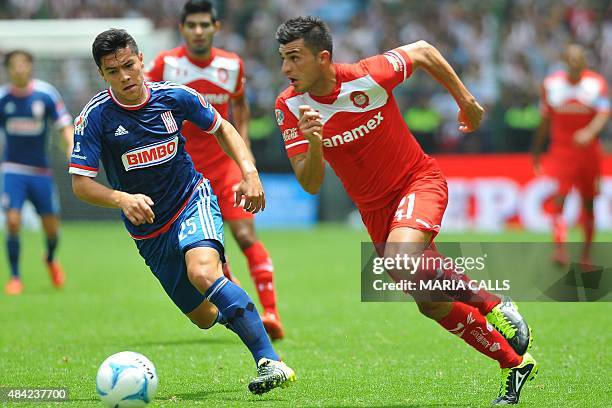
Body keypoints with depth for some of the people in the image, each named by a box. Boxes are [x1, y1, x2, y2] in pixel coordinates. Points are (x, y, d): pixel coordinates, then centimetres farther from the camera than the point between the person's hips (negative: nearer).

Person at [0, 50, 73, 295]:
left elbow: (64, 125, -5)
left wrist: (72, 148, -23)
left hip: (41, 171, 1)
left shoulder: (46, 94, -7)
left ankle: (50, 260, 40)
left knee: (52, 228, 5)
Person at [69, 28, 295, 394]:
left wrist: (250, 172, -6)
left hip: (194, 202, -2)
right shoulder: (95, 117, -13)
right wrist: (122, 199, -36)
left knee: (202, 271, -34)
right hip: (150, 233, 2)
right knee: (204, 317, 7)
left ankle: (271, 362, -36)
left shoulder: (174, 97, -9)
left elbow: (222, 128, 9)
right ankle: (236, 310, 46)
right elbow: (81, 184, -17)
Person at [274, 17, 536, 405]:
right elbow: (311, 185, -16)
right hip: (374, 208, 5)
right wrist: (314, 145, -36)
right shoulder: (290, 107, -13)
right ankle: (514, 363, 31)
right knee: (433, 303, 12)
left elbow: (423, 51, -2)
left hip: (419, 182, -5)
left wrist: (466, 100, 5)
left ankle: (494, 307, -12)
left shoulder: (369, 76, -23)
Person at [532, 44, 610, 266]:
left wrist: (590, 132, -36)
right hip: (561, 150, 0)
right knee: (559, 197, -18)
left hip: (588, 150, 0)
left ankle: (587, 253, 22)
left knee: (588, 203, 9)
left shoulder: (597, 83, -3)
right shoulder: (551, 84, 2)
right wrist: (536, 151, 14)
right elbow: (545, 121, 11)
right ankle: (560, 248, -26)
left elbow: (603, 113, -16)